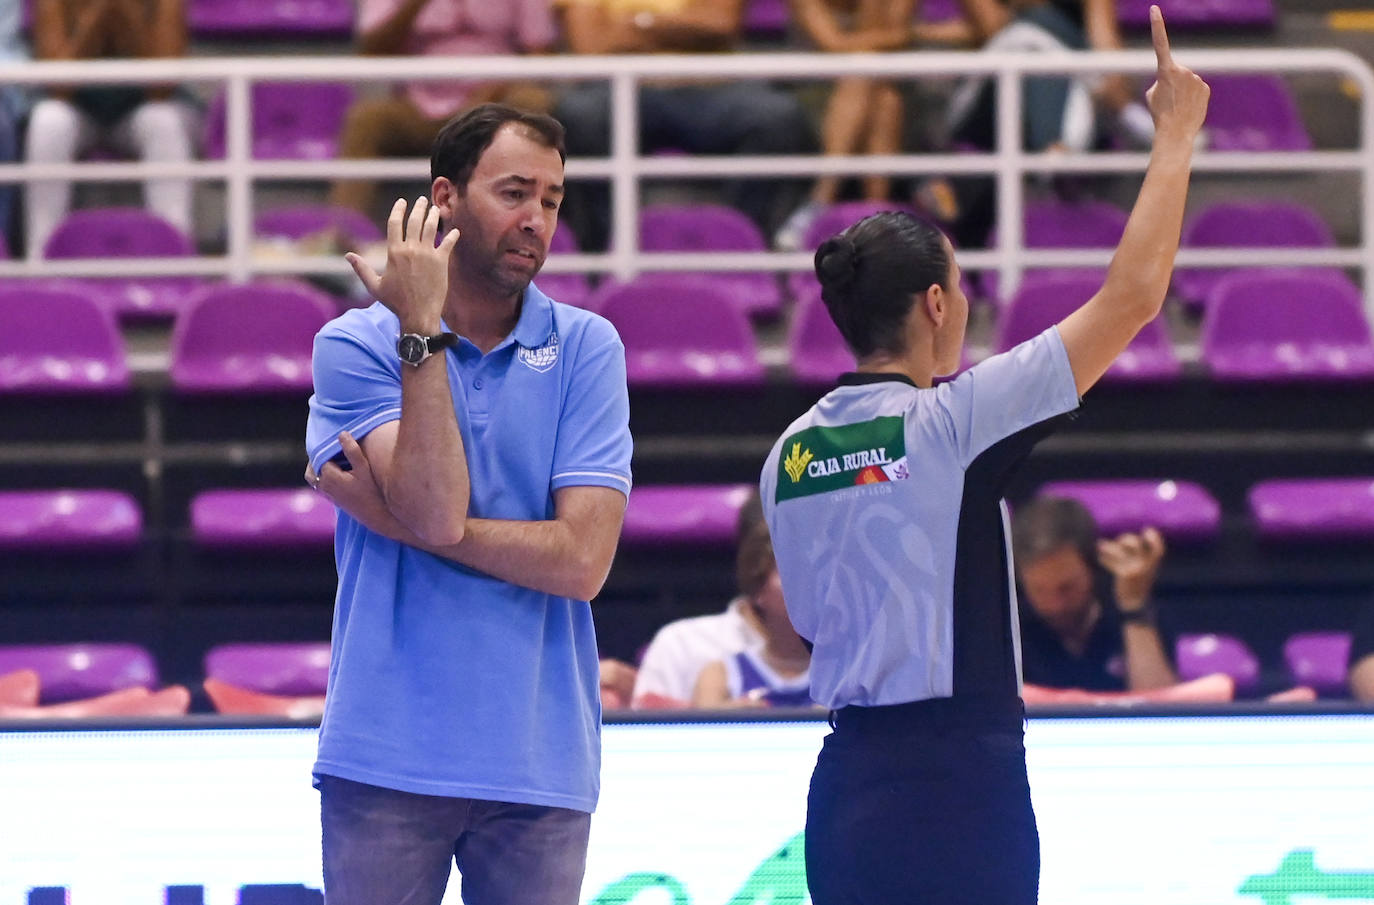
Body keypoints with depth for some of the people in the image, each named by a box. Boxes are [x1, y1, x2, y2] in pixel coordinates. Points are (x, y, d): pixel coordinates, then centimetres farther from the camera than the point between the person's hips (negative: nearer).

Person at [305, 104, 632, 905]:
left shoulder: (586, 348, 3)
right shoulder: (354, 345, 1)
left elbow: (582, 560, -8)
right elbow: (437, 511, -14)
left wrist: (393, 517, -8)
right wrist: (422, 332, -14)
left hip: (541, 767, 1)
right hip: (389, 761, -1)